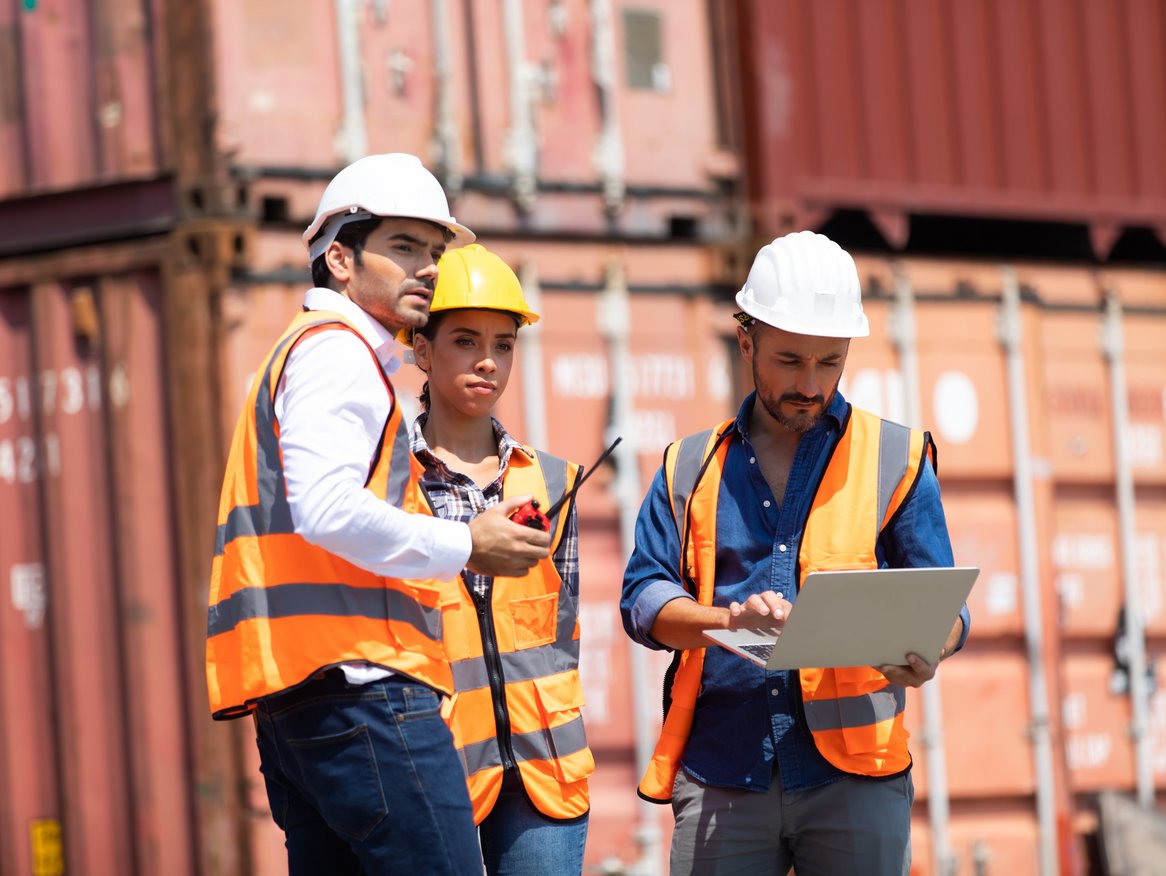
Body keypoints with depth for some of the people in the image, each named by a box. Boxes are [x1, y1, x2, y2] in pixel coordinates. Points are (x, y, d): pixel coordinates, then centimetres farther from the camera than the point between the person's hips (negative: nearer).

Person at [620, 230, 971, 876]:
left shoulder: (896, 458, 13)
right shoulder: (691, 467, 16)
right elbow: (643, 597, 7)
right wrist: (731, 619, -14)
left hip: (853, 774, -1)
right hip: (718, 775, 1)